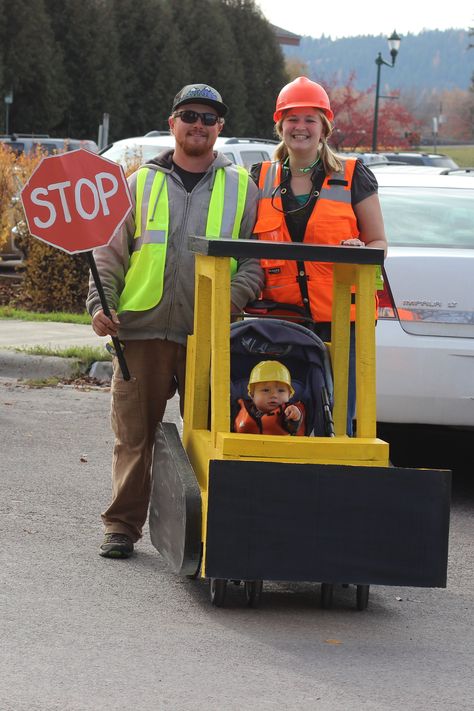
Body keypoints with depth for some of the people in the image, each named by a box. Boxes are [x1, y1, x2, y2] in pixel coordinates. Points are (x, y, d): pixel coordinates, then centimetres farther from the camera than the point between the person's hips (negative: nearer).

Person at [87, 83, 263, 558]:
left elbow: (258, 256, 7)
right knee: (134, 434, 2)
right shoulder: (141, 184, 13)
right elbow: (110, 254, 12)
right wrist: (101, 304, -3)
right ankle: (122, 525, 10)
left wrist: (234, 297, -11)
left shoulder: (241, 188, 12)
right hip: (143, 329, 0)